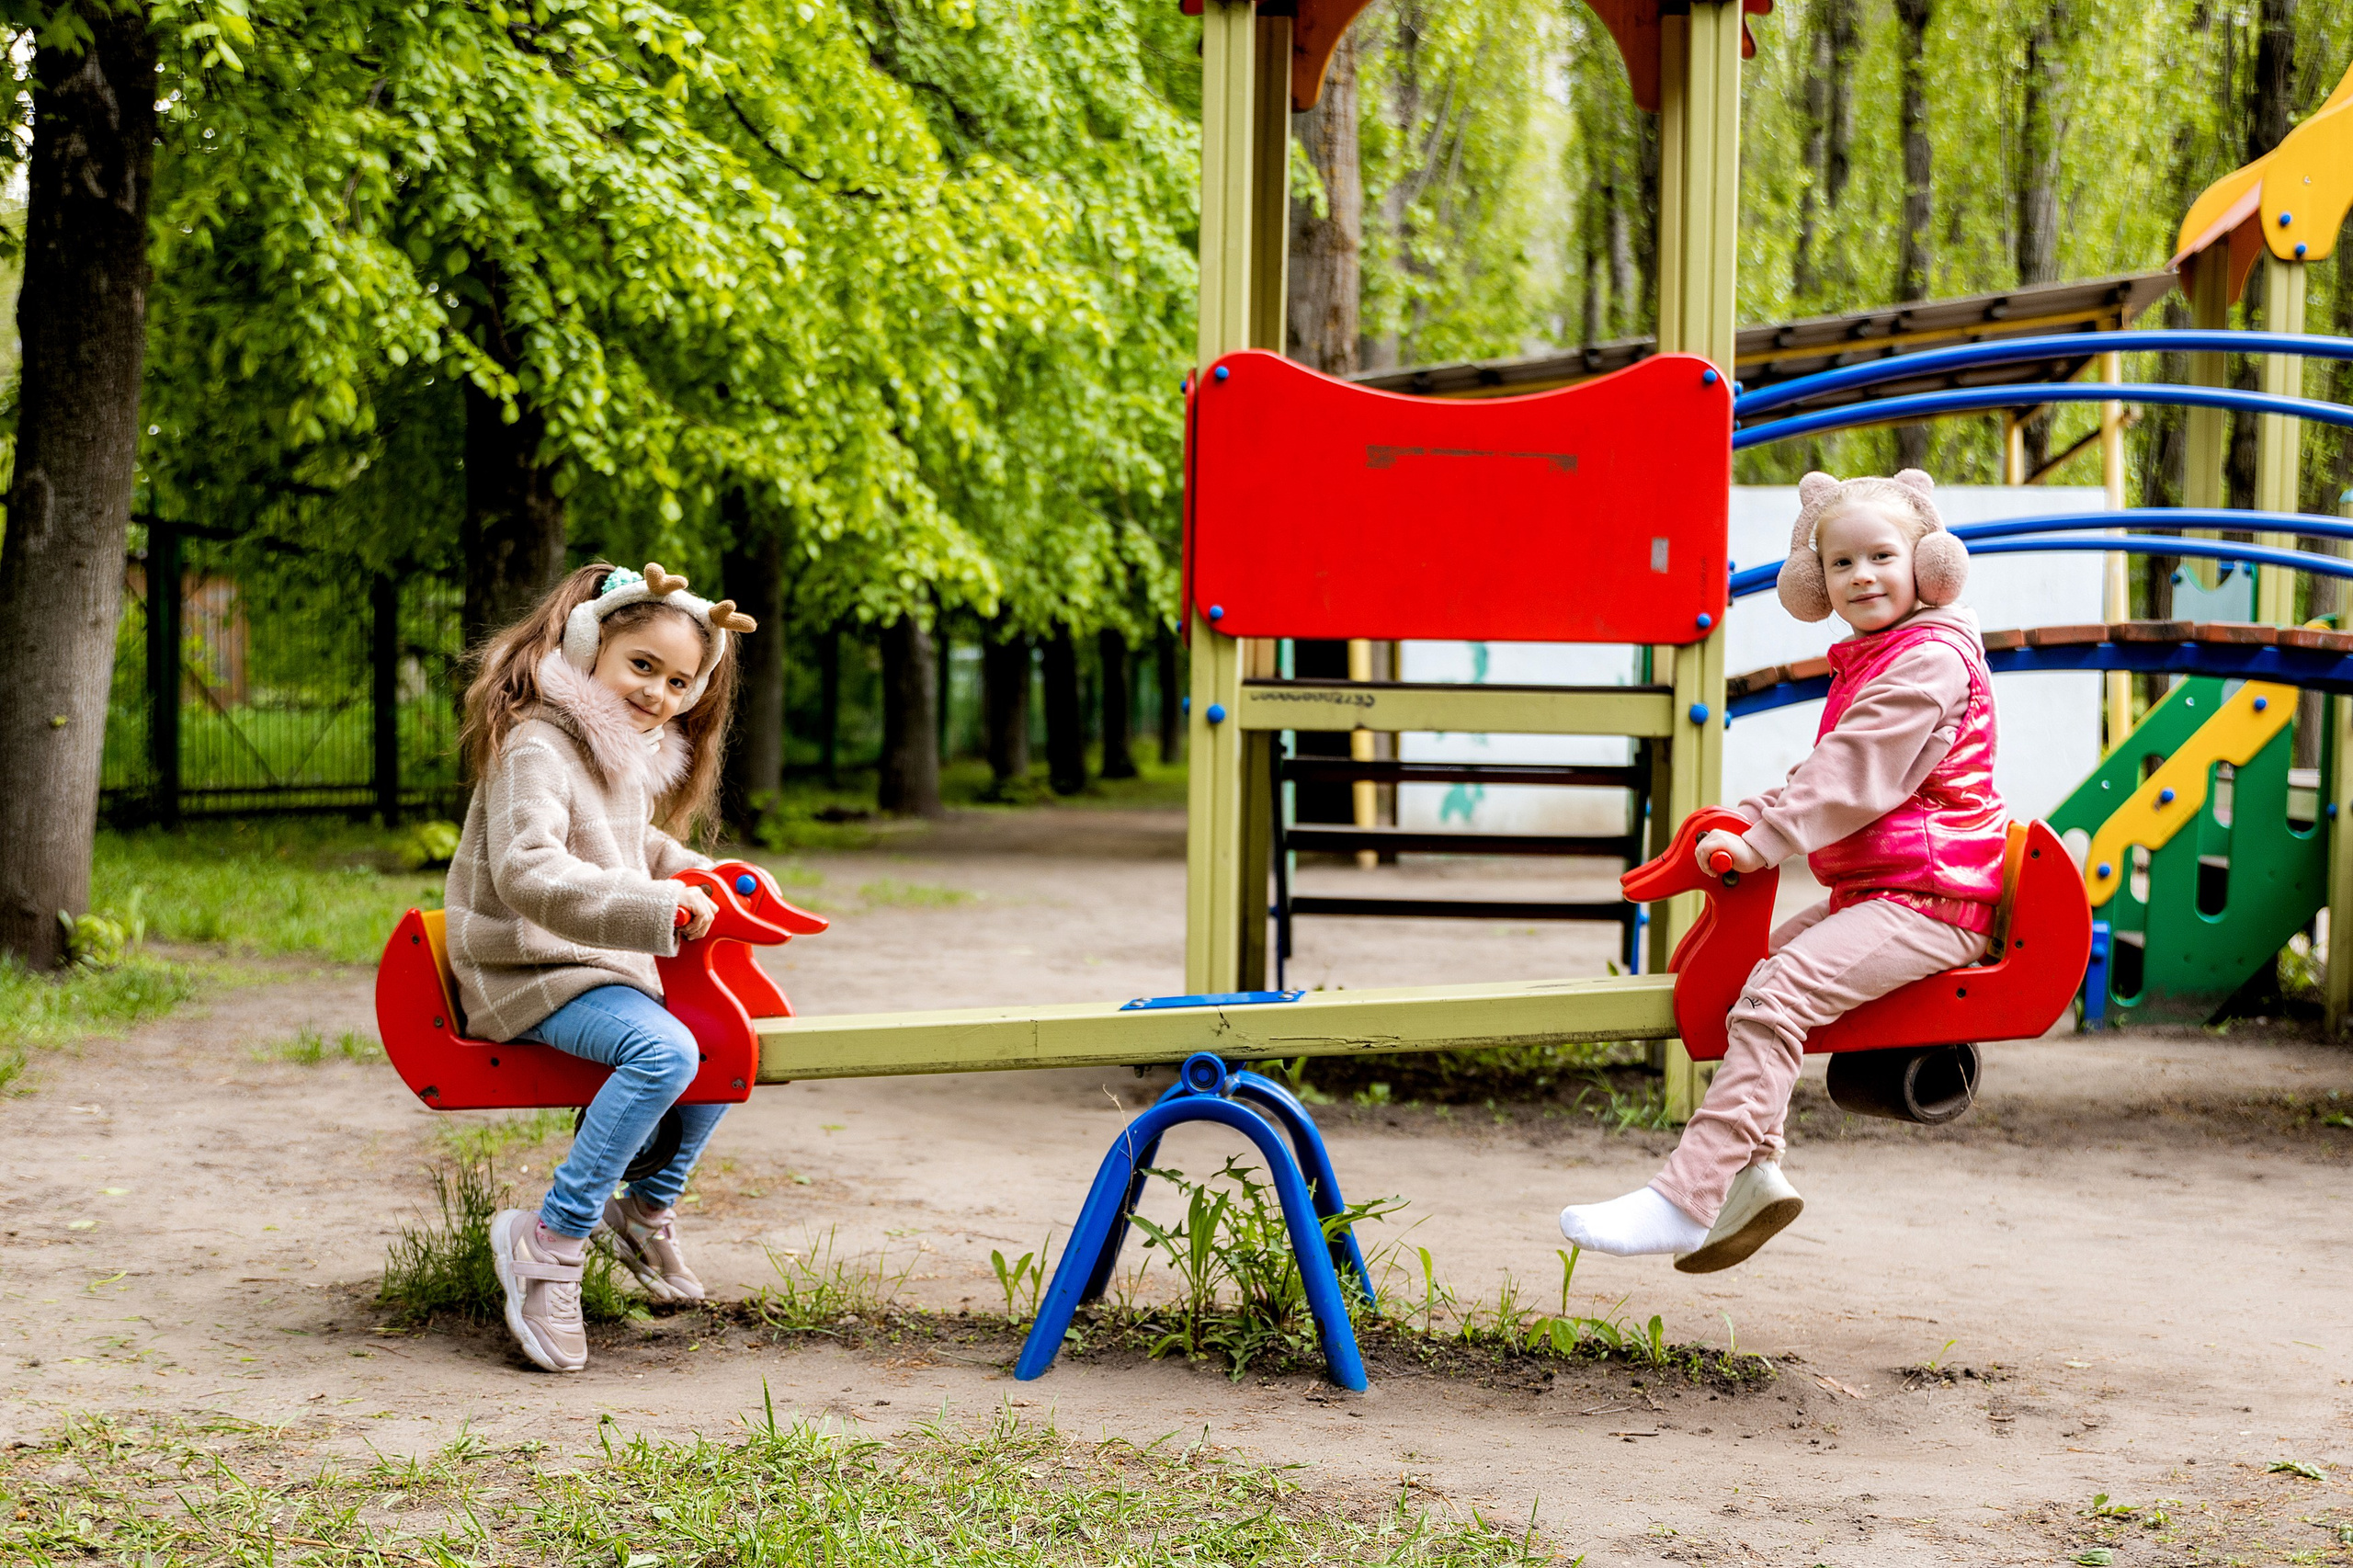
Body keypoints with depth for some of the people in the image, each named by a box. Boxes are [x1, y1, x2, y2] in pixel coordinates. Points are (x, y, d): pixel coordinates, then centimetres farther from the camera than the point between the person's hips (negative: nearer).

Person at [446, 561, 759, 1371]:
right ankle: (549, 1240, -24)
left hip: (603, 962, 10)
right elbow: (527, 874, -32)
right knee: (665, 1052, -31)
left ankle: (645, 1210, 24)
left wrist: (700, 875, 14)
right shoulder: (537, 744, -19)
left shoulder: (631, 754, 13)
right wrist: (654, 907, -38)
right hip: (525, 971, -10)